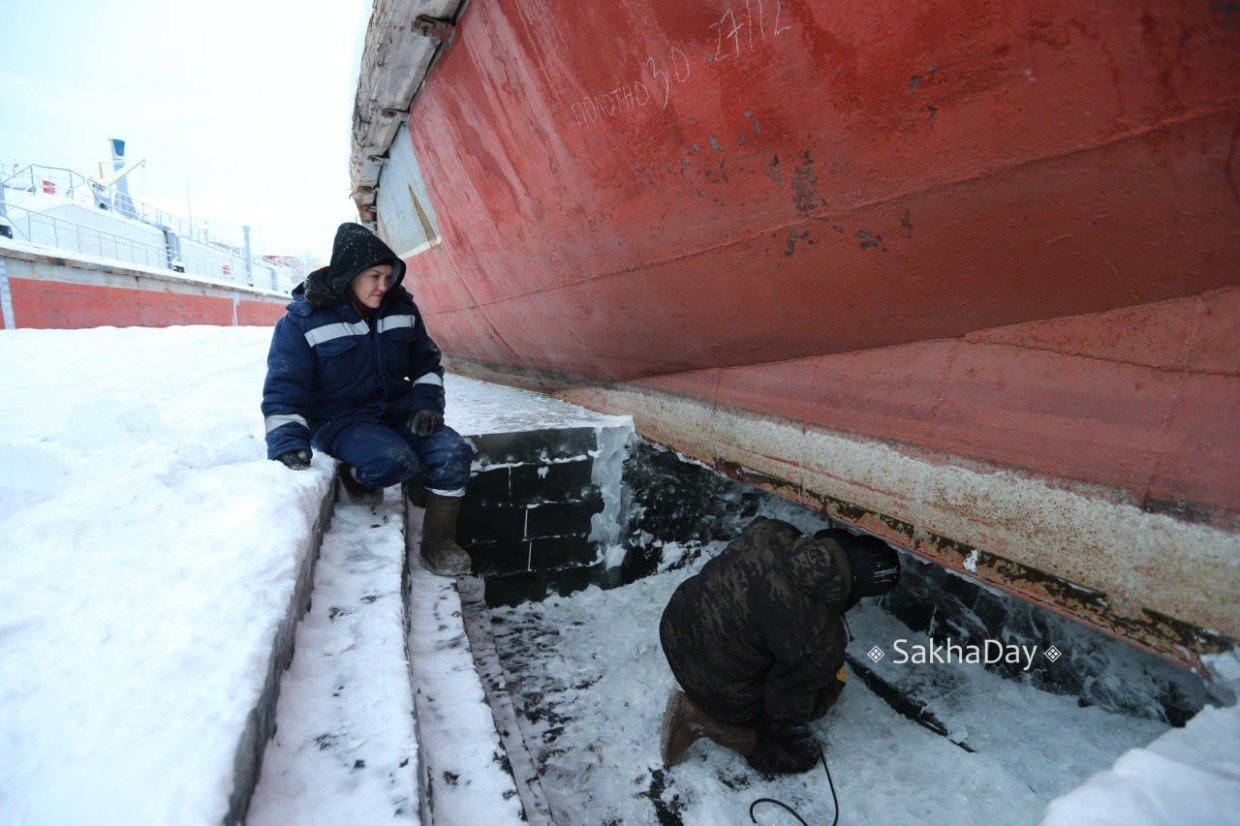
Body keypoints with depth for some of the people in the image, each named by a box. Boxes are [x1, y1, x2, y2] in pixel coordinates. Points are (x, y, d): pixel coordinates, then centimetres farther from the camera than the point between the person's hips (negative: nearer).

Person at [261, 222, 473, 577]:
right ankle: (354, 476, 2)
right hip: (340, 421, -5)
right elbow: (284, 390, -10)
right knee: (396, 460, -35)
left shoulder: (401, 308, 5)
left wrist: (427, 404, -4)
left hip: (398, 412, 5)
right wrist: (289, 445, -23)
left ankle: (437, 541, -3)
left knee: (454, 452, -20)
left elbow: (427, 363, 14)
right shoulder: (302, 320, -8)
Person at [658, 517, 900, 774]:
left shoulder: (769, 531, -16)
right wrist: (834, 687, 9)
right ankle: (703, 721, 3)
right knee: (801, 753, 16)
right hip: (719, 691, -6)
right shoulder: (824, 638, -27)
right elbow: (787, 707, -12)